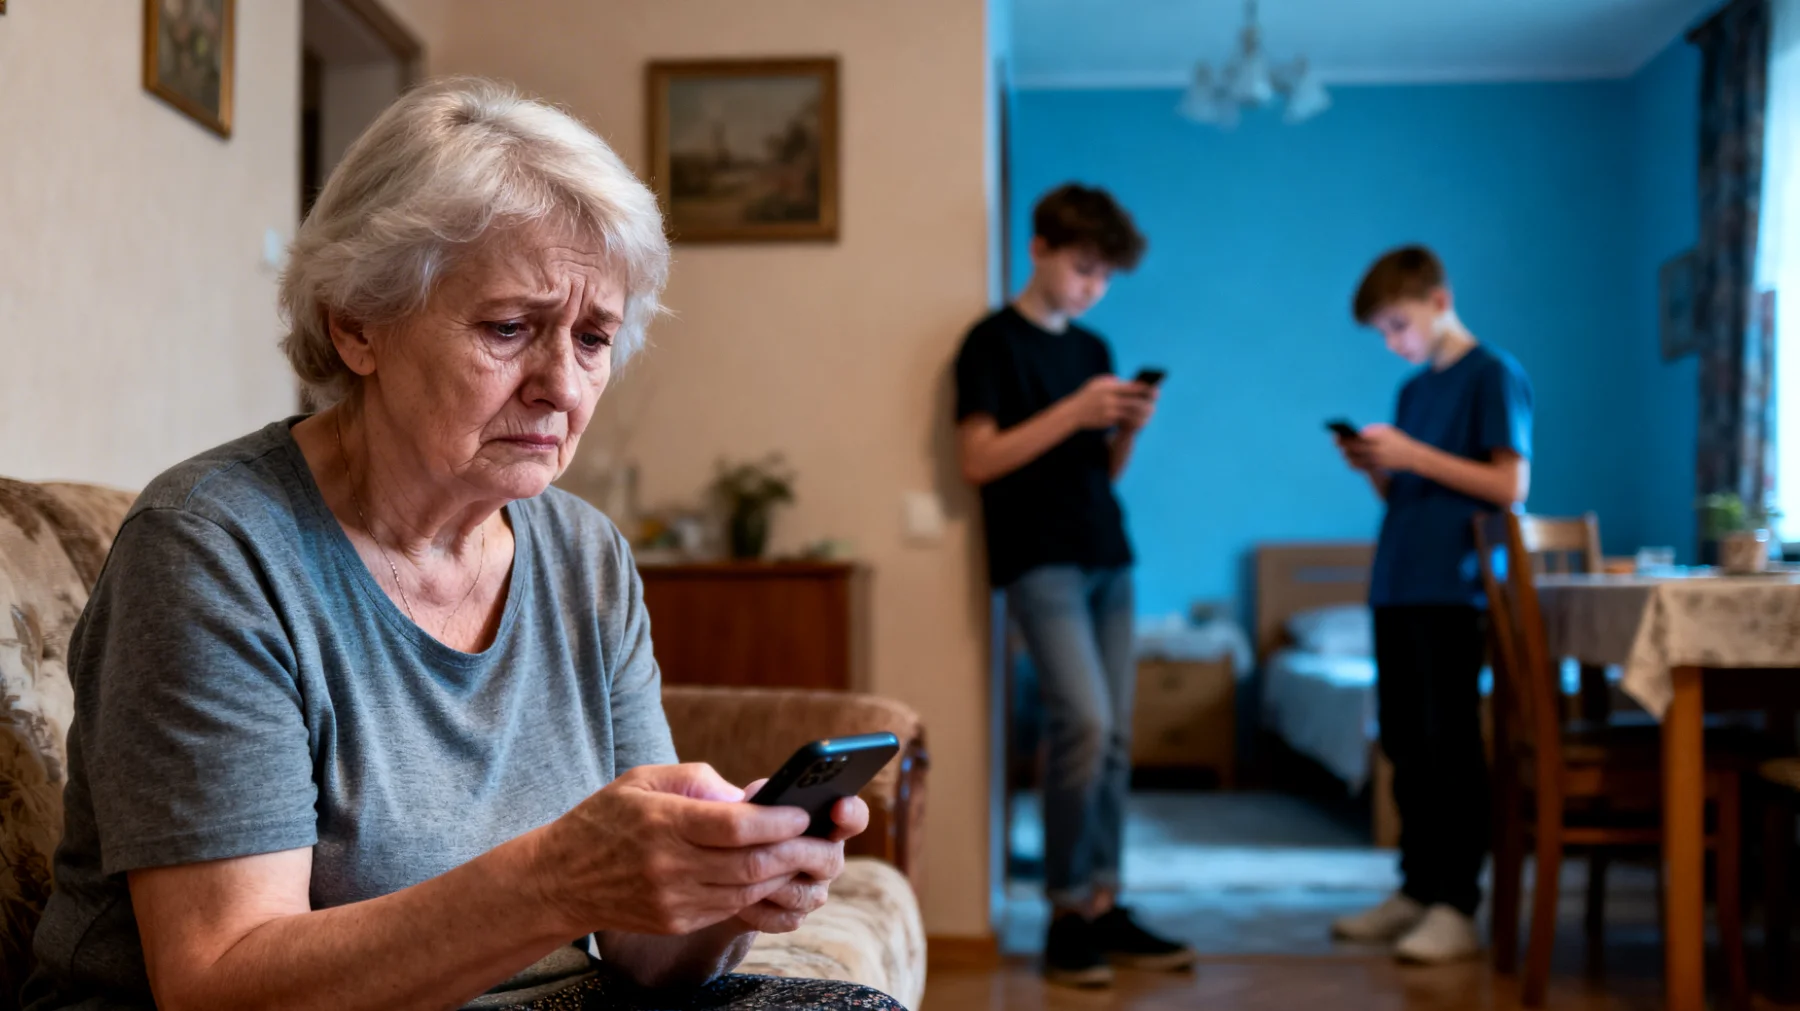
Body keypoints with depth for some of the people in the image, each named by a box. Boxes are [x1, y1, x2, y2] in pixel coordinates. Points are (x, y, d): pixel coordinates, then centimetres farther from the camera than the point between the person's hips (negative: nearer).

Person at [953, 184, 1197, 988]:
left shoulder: (1092, 348, 18)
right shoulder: (994, 342, -2)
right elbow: (977, 460, -11)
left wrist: (1128, 428, -1)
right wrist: (1072, 412, -16)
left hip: (1107, 558, 7)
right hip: (1039, 559, -7)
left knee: (1113, 740, 5)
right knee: (1083, 722, -17)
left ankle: (1104, 908, 13)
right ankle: (1067, 913, -6)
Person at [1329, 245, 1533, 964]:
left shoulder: (1494, 375, -4)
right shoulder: (1414, 389, 19)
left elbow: (1510, 485, -12)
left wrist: (1412, 456, -15)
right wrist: (1374, 467, 2)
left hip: (1453, 593, -8)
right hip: (1397, 588, 8)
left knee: (1449, 749, -7)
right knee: (1405, 748, 10)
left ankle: (1457, 907, -3)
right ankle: (1416, 890, 18)